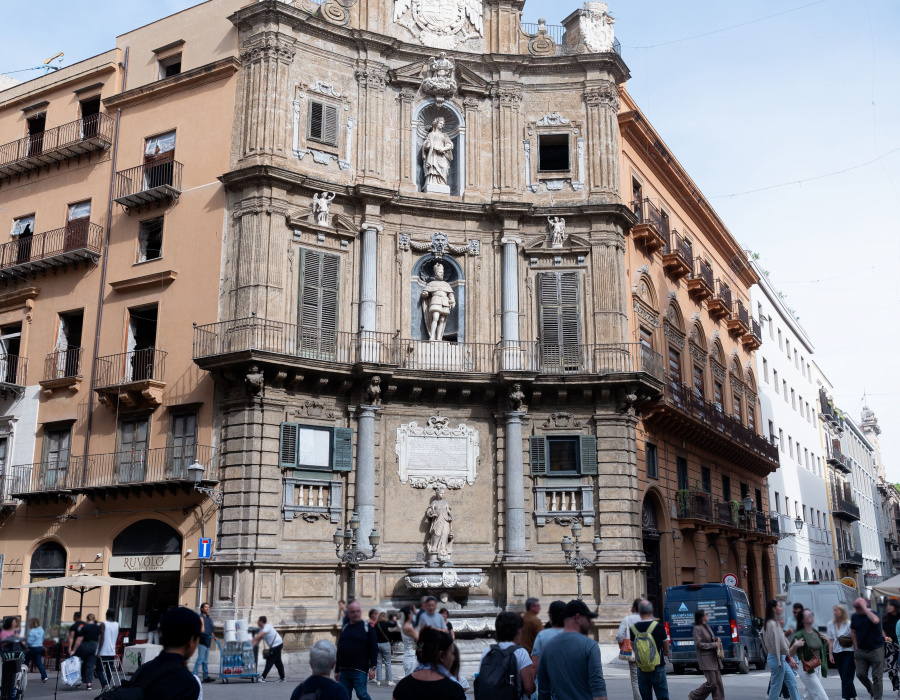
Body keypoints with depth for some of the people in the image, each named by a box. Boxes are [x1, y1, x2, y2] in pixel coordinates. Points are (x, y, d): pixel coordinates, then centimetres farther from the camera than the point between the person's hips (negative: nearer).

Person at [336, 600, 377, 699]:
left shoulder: (367, 628, 0)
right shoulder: (345, 628, 13)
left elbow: (373, 649, -5)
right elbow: (339, 650, 16)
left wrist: (372, 667, -13)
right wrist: (337, 670, 15)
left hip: (360, 670, -5)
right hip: (344, 670, 5)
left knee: (362, 694, -5)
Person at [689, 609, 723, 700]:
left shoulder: (707, 627, 16)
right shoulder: (697, 628, -11)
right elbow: (698, 644, -17)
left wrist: (717, 640, 3)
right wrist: (714, 645, -16)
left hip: (714, 658, 9)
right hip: (706, 659, -9)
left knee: (718, 682, 4)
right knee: (712, 683, -9)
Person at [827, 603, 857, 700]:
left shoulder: (849, 624, -7)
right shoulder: (831, 624, 7)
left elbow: (855, 639, -8)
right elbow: (831, 640, 10)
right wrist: (830, 654, 5)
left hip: (849, 652, -5)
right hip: (837, 653, 5)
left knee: (846, 678, -8)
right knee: (844, 678, 10)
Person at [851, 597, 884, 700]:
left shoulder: (873, 614, -11)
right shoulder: (854, 616, 4)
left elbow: (875, 620, -37)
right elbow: (853, 633, 13)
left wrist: (864, 608, -29)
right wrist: (856, 648, 8)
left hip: (876, 650, -5)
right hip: (861, 651, 5)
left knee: (877, 677, 0)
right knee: (860, 674, 2)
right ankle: (872, 692, 27)